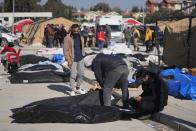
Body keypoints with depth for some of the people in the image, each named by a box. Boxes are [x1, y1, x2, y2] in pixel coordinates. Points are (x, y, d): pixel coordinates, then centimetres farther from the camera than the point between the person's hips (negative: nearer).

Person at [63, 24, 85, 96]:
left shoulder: (80, 37, 8)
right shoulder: (67, 38, -10)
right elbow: (65, 50, -11)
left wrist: (83, 56, 11)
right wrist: (69, 60, -16)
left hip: (80, 59, 6)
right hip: (73, 60, -6)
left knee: (81, 74, 10)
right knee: (73, 75, -5)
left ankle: (78, 88, 26)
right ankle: (72, 90, 8)